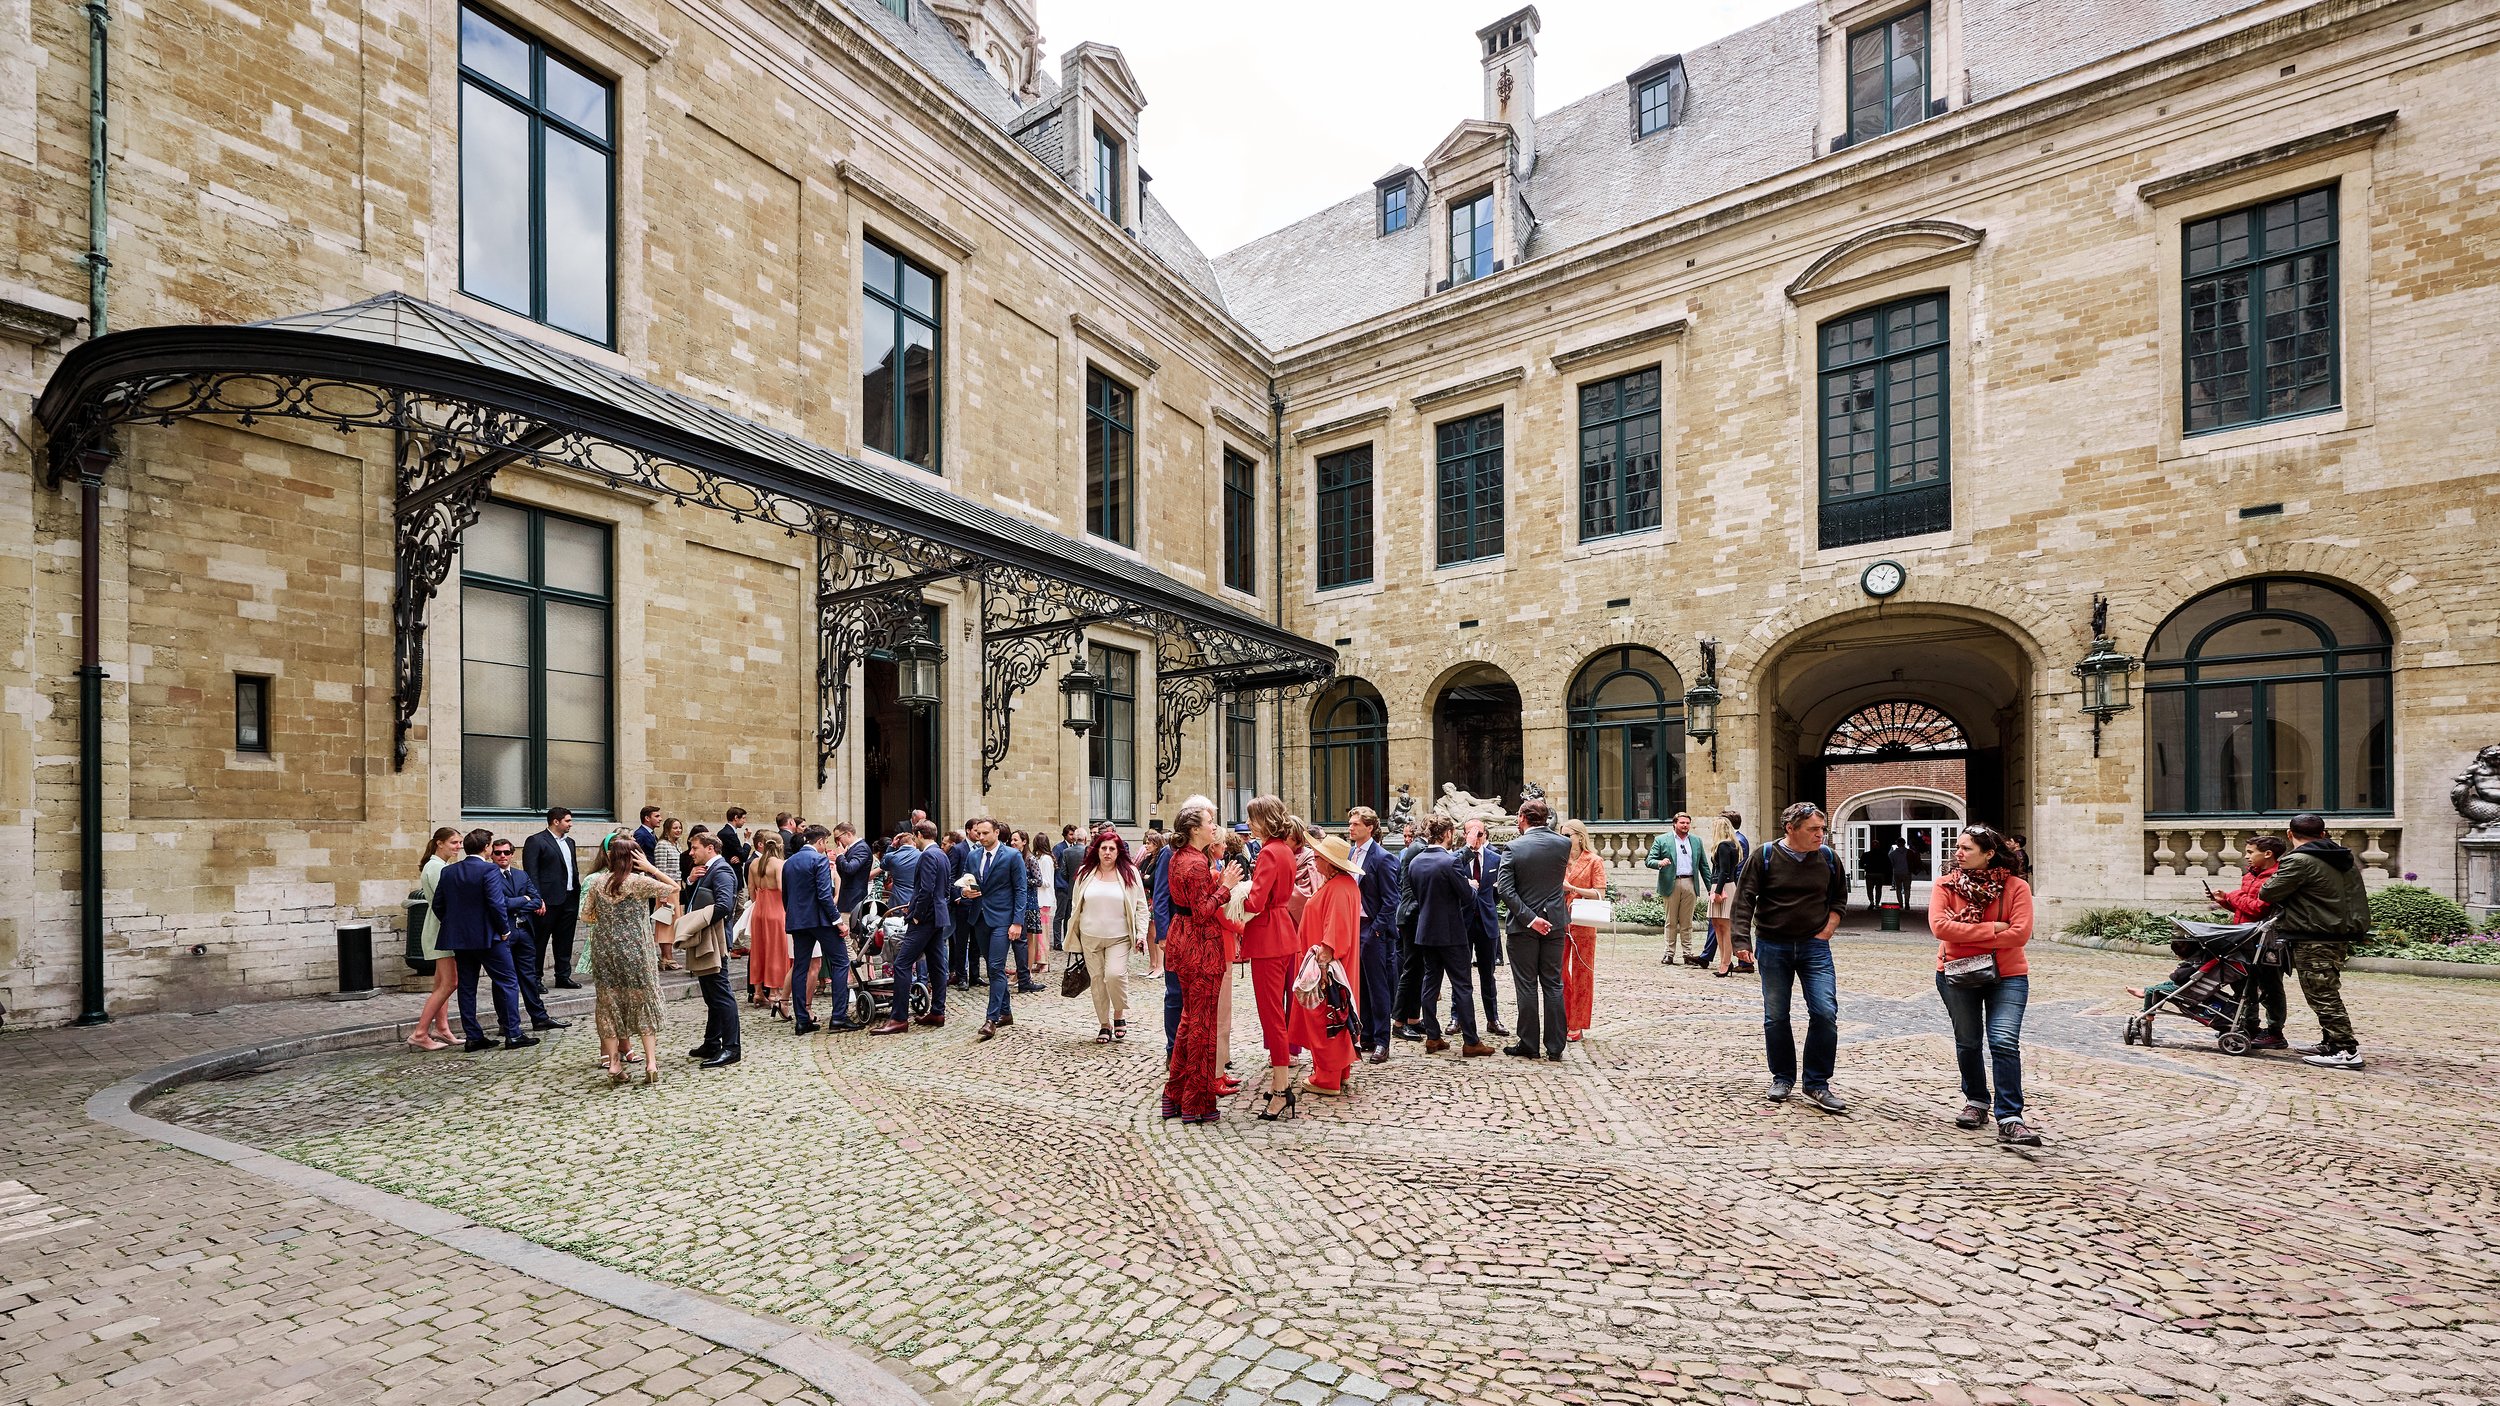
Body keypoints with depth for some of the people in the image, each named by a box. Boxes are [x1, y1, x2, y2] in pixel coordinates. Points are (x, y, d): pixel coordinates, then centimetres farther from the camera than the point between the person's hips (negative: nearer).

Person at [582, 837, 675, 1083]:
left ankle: (614, 1063, 12)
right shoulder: (639, 882, -12)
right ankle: (651, 1062, 1)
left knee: (609, 1005, 11)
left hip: (604, 951, 3)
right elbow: (674, 888, -8)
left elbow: (586, 915, 7)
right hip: (635, 951, -3)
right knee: (644, 1003, 6)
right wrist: (651, 868, -8)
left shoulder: (597, 882, 0)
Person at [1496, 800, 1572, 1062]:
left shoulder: (1514, 847, -11)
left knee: (1526, 987, 6)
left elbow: (1506, 889, -17)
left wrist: (1530, 918, -15)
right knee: (1553, 985, 10)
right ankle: (1555, 1047, 13)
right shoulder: (1563, 844, -4)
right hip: (1555, 923, 3)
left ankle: (1529, 1045, 13)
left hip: (1523, 925, -3)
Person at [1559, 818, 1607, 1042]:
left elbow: (1600, 894, -8)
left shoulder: (1594, 861, -2)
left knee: (1581, 973, 2)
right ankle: (1564, 1021, 18)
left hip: (1582, 924, -4)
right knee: (1559, 971, 5)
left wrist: (1571, 888, -15)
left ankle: (1577, 1025, 10)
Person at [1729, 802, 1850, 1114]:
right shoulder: (1765, 856, -7)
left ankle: (1817, 1084, 5)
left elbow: (1839, 899, 15)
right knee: (1776, 1016, 7)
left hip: (1814, 947, 1)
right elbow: (1744, 899, -6)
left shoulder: (1828, 859, 1)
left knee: (1825, 1013, -9)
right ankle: (1782, 1078, 23)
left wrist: (1824, 933, 3)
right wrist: (1741, 940, -14)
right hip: (1773, 947, -1)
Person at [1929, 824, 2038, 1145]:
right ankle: (1976, 1103, 32)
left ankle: (2009, 1119, -9)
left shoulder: (2016, 887, -6)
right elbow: (1939, 926, -17)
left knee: (2004, 1042, -13)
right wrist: (1990, 929, -18)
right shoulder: (1945, 885, -4)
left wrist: (1966, 936, -16)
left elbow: (2020, 933, -17)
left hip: (2007, 976, -2)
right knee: (1968, 1043, 13)